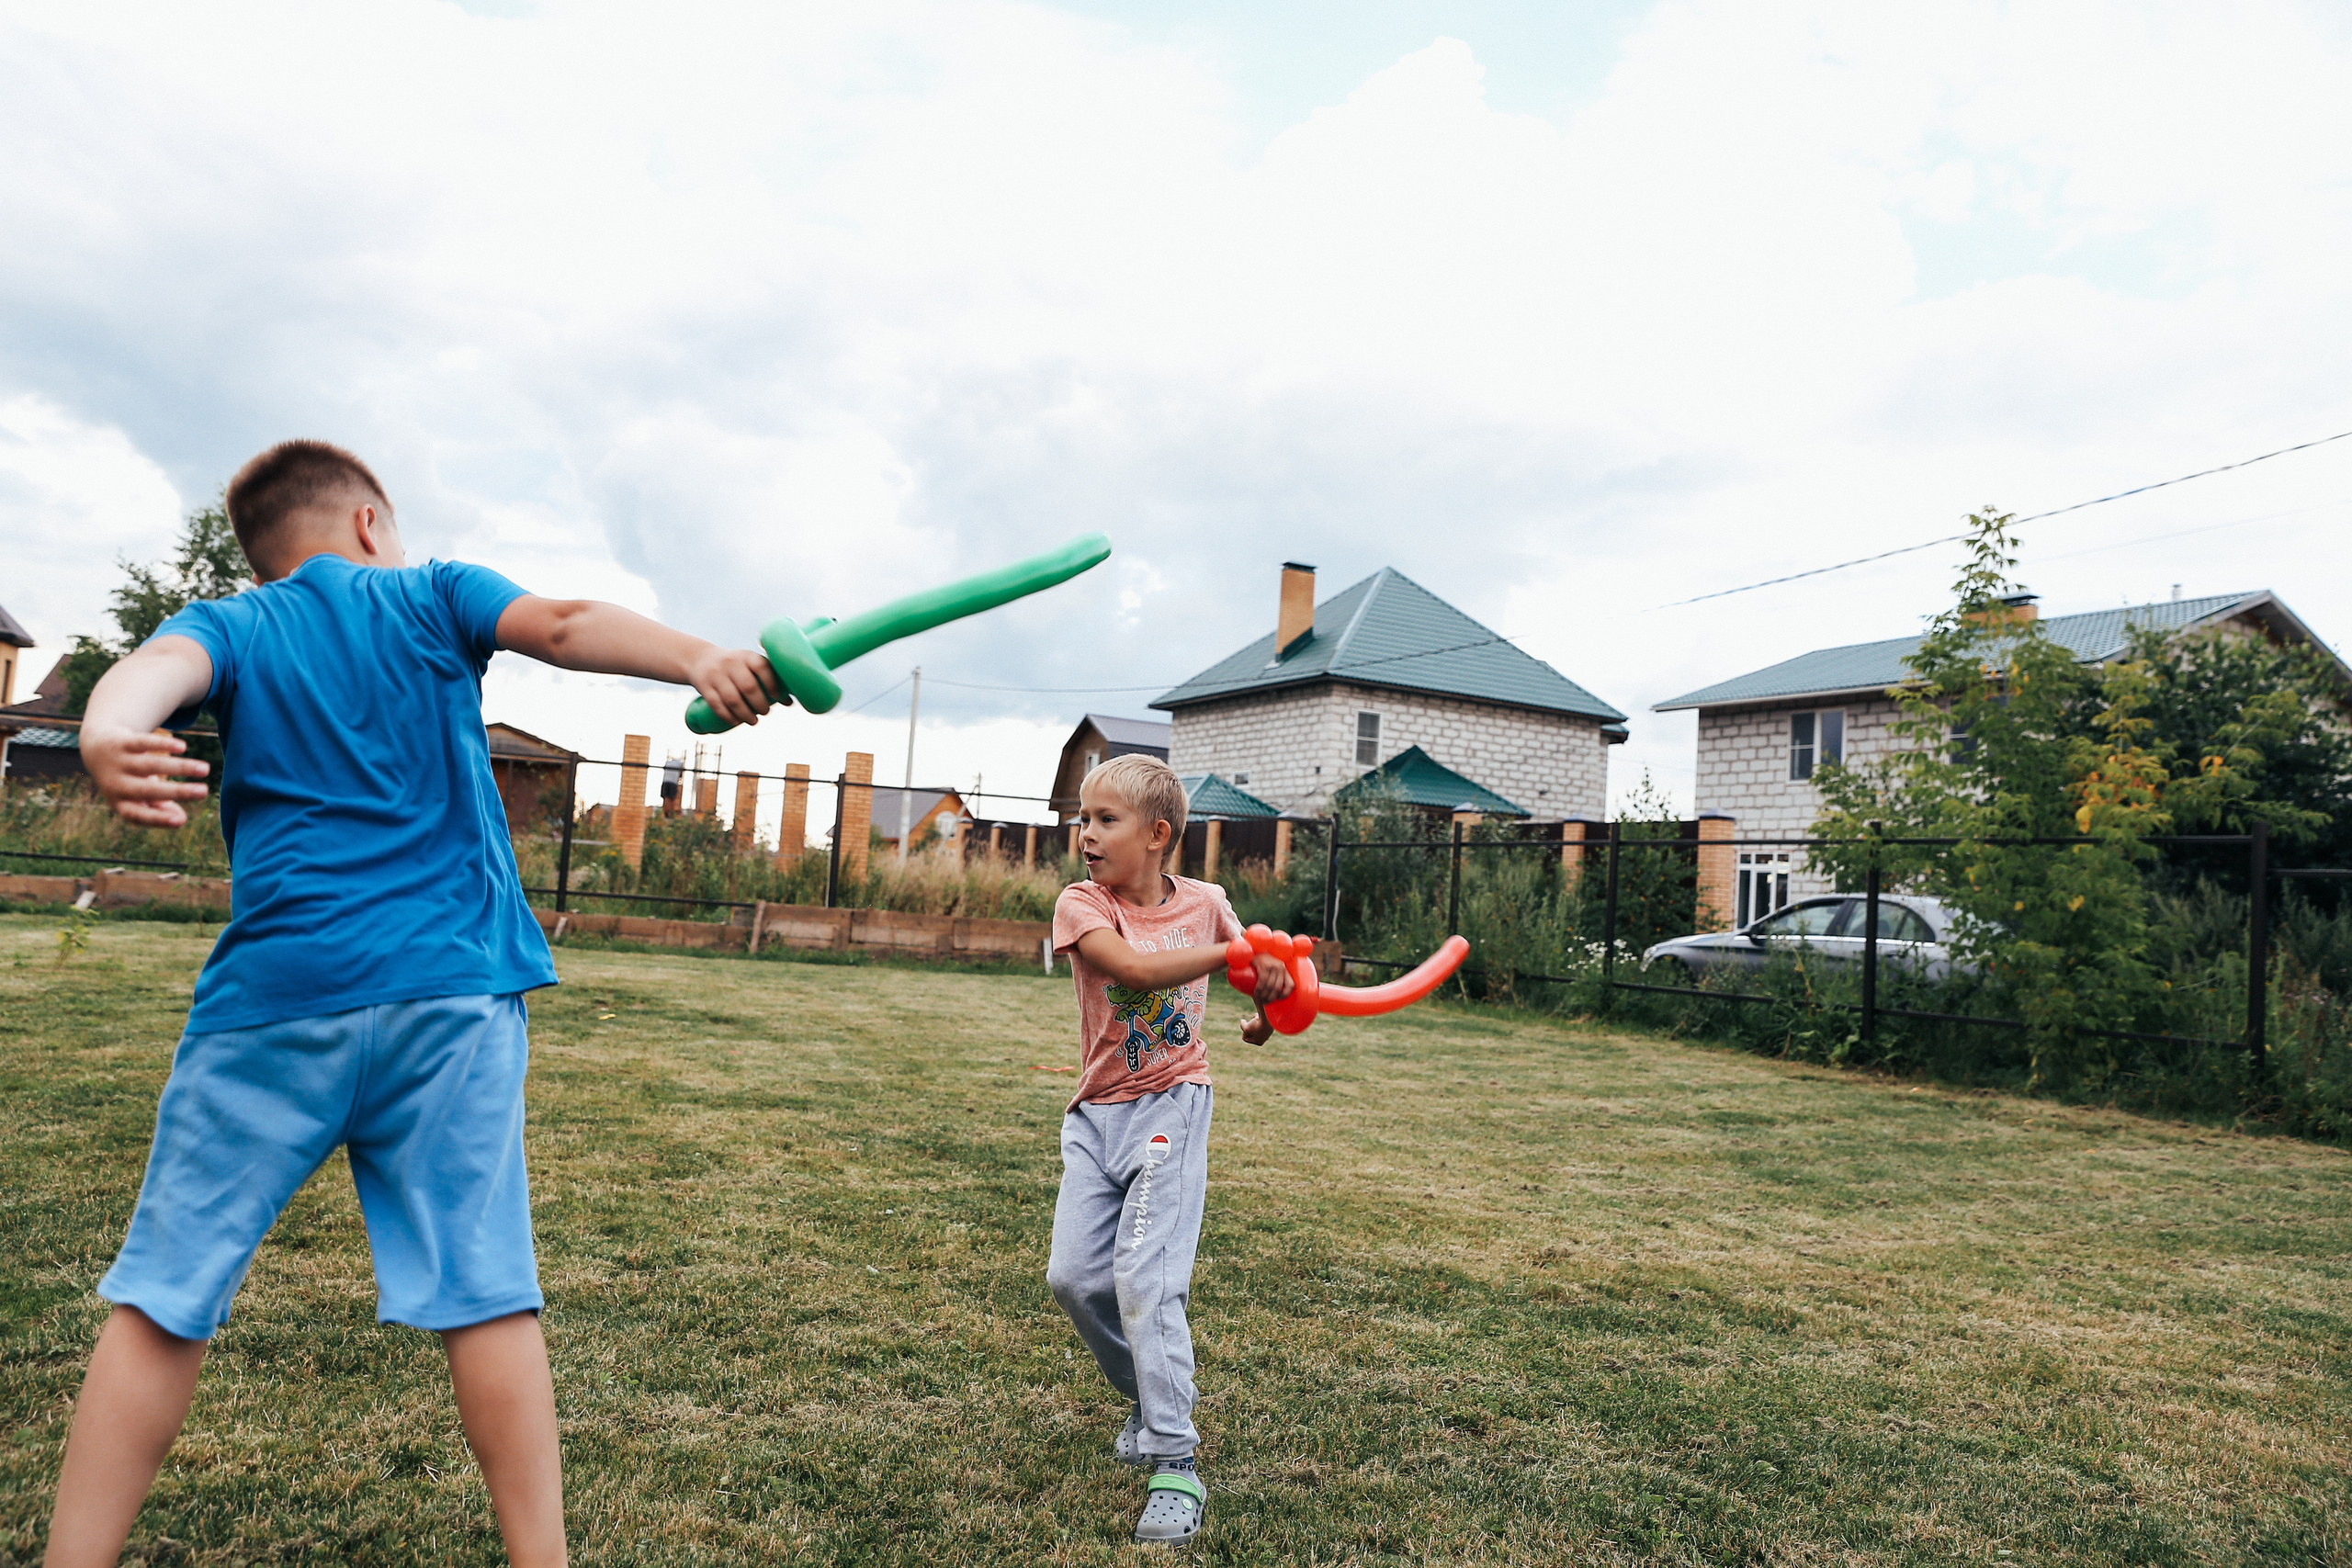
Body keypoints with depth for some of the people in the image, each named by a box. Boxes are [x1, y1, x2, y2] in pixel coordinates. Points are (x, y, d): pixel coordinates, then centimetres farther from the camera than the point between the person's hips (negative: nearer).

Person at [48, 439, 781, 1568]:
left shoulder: (228, 625, 13)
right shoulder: (432, 596, 13)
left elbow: (157, 669, -10)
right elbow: (560, 625, -7)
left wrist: (109, 738, -31)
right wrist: (698, 660, -21)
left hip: (275, 998, 1)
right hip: (450, 990, -1)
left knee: (165, 1298, 10)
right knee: (482, 1291, 1)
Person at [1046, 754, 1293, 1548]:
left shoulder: (1205, 901, -1)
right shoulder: (1081, 904, -6)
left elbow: (1257, 964, 20)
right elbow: (1131, 967, -26)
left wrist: (1265, 1011, 1)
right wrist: (1233, 951, -28)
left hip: (1170, 1105, -2)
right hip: (1096, 1112, 3)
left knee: (1144, 1279, -12)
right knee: (1074, 1275, 3)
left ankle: (1175, 1463, -4)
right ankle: (1150, 1399, 28)